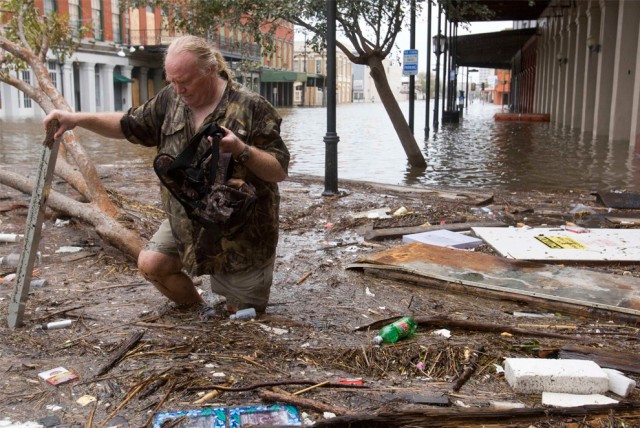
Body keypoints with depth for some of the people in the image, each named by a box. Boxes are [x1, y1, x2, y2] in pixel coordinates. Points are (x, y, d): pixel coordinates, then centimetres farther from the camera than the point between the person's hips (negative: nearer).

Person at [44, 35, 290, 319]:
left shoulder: (251, 107, -18)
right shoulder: (170, 99, -2)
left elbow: (280, 171, -17)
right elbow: (129, 126, 9)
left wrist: (241, 150, -34)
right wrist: (78, 119, -5)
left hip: (241, 229, -5)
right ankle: (198, 310, 17)